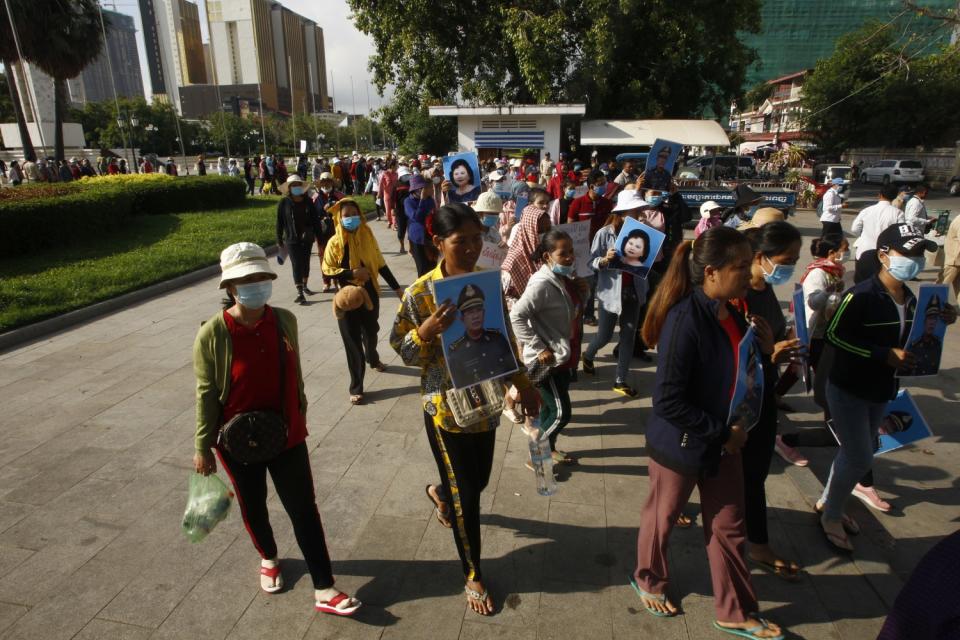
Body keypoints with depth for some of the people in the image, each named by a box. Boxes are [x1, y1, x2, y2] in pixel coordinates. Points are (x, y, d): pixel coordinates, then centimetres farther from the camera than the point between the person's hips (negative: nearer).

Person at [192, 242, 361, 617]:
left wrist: (301, 416, 13)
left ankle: (324, 590, 18)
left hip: (286, 435, 2)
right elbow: (206, 394, -10)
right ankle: (268, 558, 50)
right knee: (252, 507, 20)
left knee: (304, 509, 5)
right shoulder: (212, 334, -19)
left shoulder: (284, 320, -9)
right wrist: (203, 447, -4)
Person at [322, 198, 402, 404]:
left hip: (370, 293, 3)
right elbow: (327, 269, -9)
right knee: (353, 342, -1)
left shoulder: (367, 236, -1)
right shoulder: (335, 243, -10)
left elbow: (381, 264, 4)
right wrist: (352, 273, -21)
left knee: (371, 332, 23)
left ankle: (373, 359, 55)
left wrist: (396, 287, 4)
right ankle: (356, 388, 8)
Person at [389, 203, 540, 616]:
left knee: (478, 481, 22)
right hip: (446, 407, -5)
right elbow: (404, 352, -11)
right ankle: (473, 577, 31)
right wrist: (428, 330, -31)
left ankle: (439, 493, 59)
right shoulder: (420, 293, -17)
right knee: (466, 496, 6)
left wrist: (524, 386, 11)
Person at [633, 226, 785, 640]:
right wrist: (723, 431, -19)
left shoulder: (729, 312, -3)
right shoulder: (686, 321, -28)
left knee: (729, 528, 19)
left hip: (723, 441, 7)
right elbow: (668, 402, -27)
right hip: (680, 444, -7)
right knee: (662, 518, 19)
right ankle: (648, 581, 46)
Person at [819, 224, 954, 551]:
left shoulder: (909, 298, 3)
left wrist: (939, 322, -4)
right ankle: (831, 517, 19)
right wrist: (885, 355, -26)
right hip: (848, 389, -8)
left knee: (854, 453, 18)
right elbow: (834, 334, -24)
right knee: (860, 459, -1)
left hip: (881, 391, 8)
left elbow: (911, 338, 13)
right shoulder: (861, 295, -22)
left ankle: (826, 502, 38)